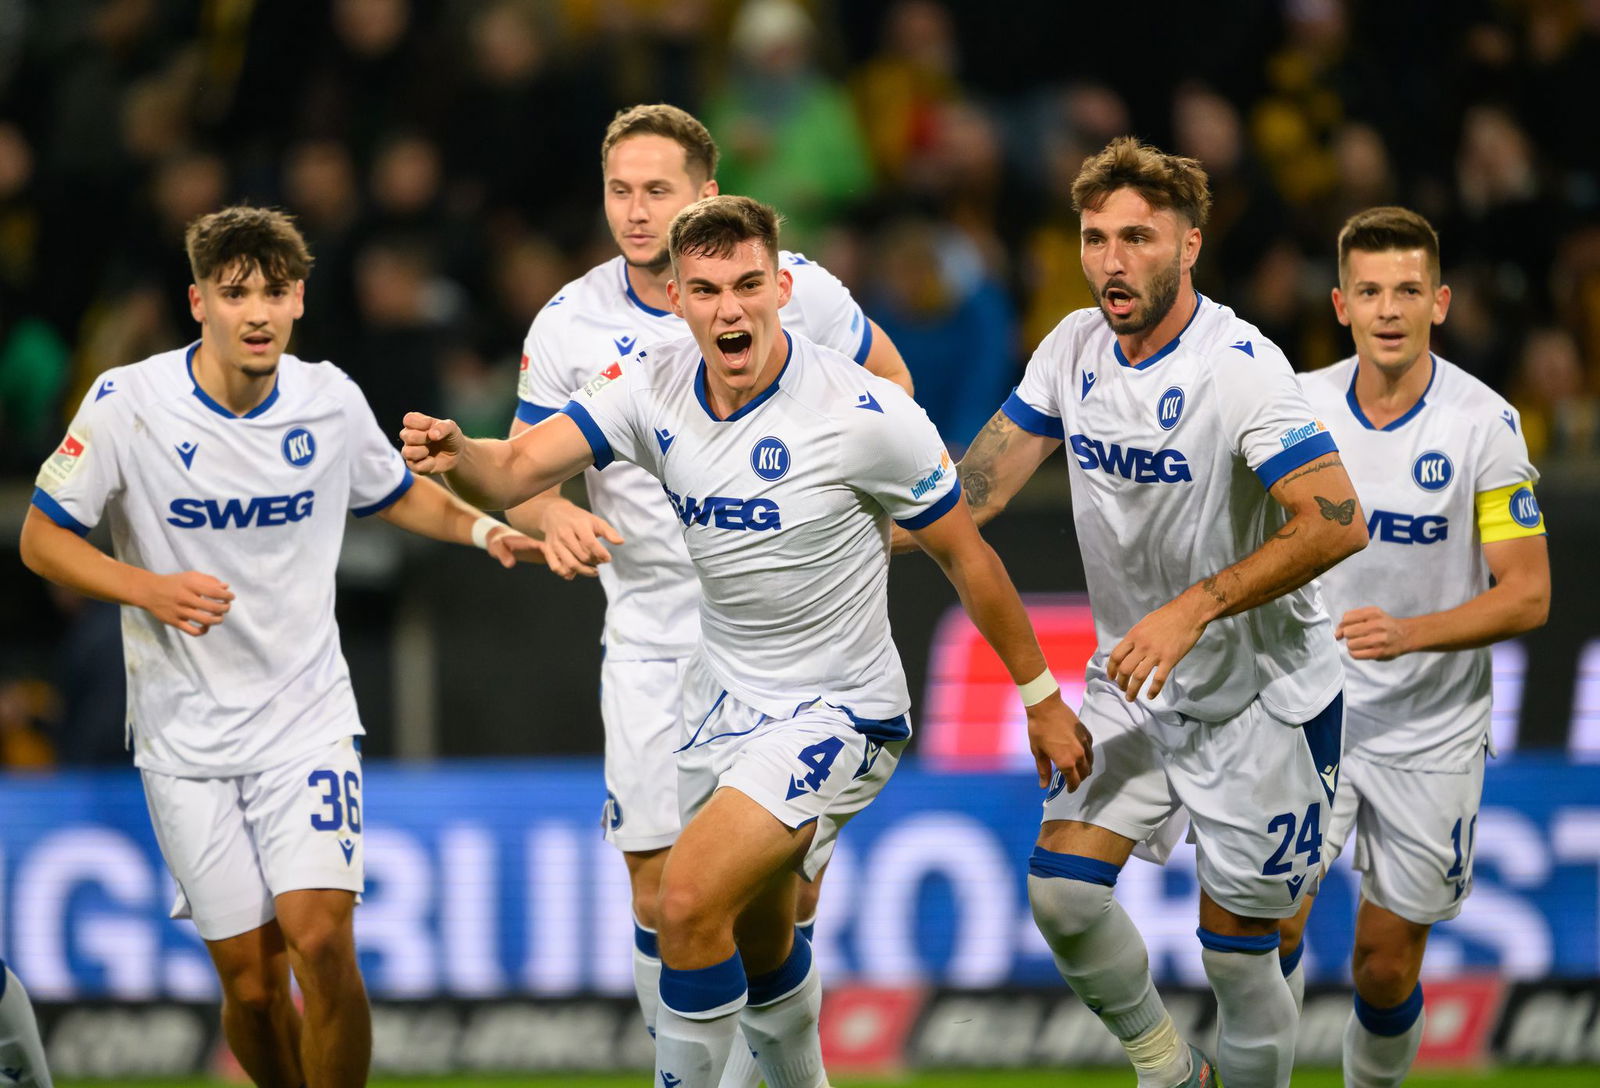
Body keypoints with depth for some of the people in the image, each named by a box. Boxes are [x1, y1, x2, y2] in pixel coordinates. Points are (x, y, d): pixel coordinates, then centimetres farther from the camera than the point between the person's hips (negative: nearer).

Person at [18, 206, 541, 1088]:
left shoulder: (330, 401, -2)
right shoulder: (127, 403, -10)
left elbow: (398, 494, 18)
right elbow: (42, 539, -3)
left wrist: (481, 527, 0)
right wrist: (148, 591, -19)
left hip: (307, 713, 1)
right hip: (186, 738, -1)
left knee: (320, 939, -17)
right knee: (249, 976, -3)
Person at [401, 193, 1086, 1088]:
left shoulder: (863, 413, -21)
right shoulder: (654, 388, -8)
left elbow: (967, 555, -9)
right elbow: (517, 471, -15)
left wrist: (1041, 699, -2)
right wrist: (457, 455, -39)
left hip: (838, 713, -6)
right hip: (724, 702, 6)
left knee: (692, 902, -23)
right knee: (756, 941, 21)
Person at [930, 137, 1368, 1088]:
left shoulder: (1240, 366, -22)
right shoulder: (1076, 348, -2)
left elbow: (1336, 522, -30)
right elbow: (977, 487, 6)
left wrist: (1194, 608, -34)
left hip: (1260, 697, -5)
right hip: (1134, 686, 5)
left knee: (1237, 951, -2)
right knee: (1062, 890, -7)